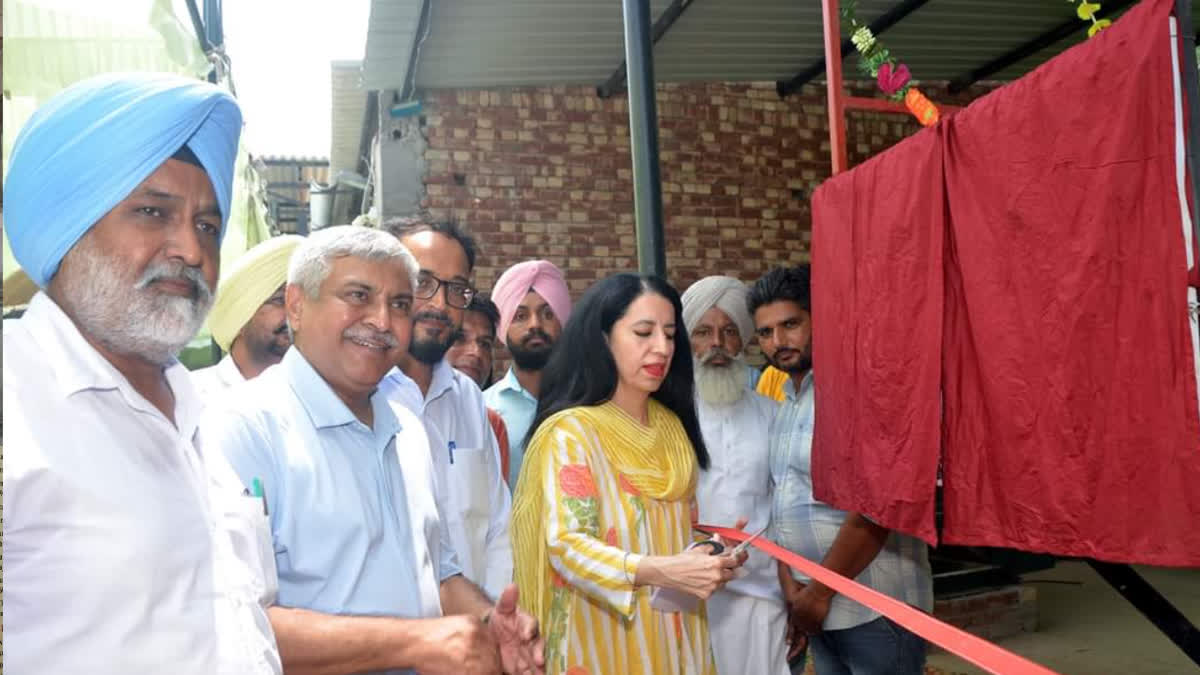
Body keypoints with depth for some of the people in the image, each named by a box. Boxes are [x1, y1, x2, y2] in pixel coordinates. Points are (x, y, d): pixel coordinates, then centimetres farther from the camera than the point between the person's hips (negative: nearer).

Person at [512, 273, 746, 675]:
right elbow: (567, 545, -22)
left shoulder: (672, 426, 6)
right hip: (607, 641, -6)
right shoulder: (570, 431, -14)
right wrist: (662, 571, -34)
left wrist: (707, 556, -6)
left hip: (673, 635, 6)